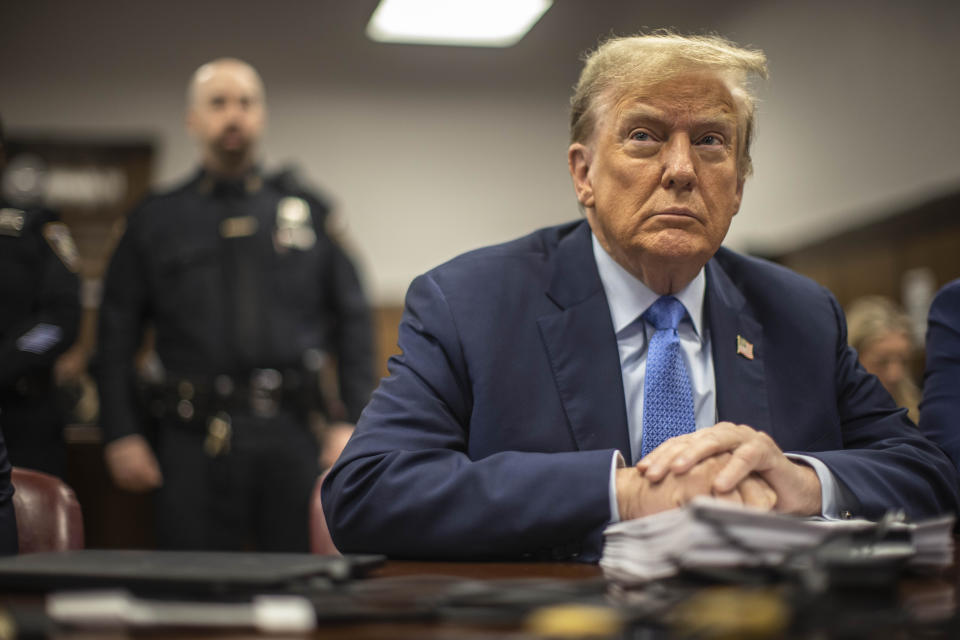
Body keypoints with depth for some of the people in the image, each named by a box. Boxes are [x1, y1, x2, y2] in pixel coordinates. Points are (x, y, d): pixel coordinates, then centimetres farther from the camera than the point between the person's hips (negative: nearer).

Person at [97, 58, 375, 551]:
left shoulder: (308, 210, 12)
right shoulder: (156, 221, 11)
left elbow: (352, 319, 9)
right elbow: (116, 335, 8)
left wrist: (354, 423, 0)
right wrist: (122, 435, -1)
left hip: (291, 436, 1)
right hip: (193, 438, 0)